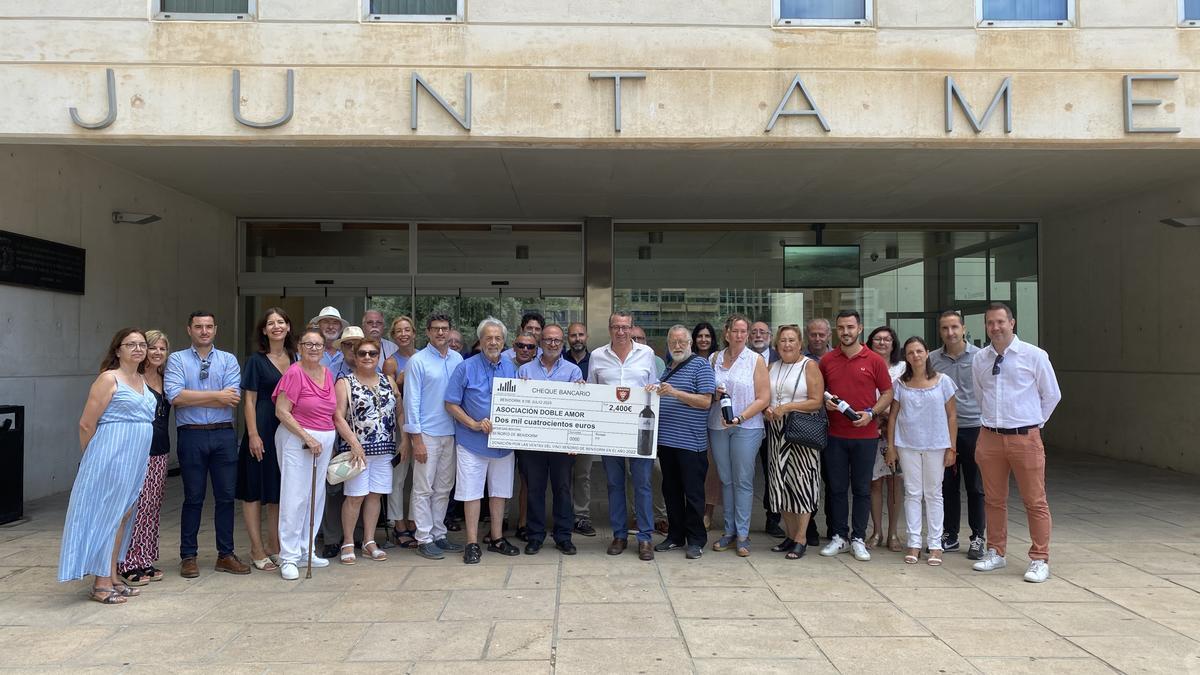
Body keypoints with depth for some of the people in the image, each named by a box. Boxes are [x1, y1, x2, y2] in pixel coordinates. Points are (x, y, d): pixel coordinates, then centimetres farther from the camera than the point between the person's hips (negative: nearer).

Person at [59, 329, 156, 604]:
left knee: (123, 516, 12)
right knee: (107, 515, -2)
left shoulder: (142, 381, 15)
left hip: (135, 460, 8)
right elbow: (86, 424, -9)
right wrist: (93, 457, 1)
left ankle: (113, 577, 21)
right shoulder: (109, 379, -8)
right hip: (112, 457, -8)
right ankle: (101, 584, 5)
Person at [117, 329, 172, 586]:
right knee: (136, 506, -6)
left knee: (153, 507, 10)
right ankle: (130, 564, 3)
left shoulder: (165, 381, 12)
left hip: (160, 453, 7)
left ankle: (146, 560, 19)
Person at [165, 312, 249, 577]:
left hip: (224, 435, 2)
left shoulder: (228, 360, 8)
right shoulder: (177, 360, 5)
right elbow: (175, 396, -12)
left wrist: (193, 398, -9)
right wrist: (217, 396, -10)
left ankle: (226, 555, 18)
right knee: (193, 497, 6)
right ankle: (188, 556, 19)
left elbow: (232, 400, -6)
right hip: (192, 435, -1)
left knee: (226, 496, 7)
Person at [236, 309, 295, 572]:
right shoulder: (257, 360, -3)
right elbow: (249, 400, -7)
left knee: (280, 490, 11)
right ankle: (257, 550, 9)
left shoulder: (295, 359, 10)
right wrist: (253, 434, -14)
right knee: (255, 490, 1)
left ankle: (274, 546, 22)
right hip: (264, 429, -5)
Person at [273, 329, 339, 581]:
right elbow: (281, 412, -15)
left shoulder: (327, 374, 9)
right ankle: (289, 557, 2)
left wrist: (331, 442, 14)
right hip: (297, 439, -7)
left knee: (316, 496, 12)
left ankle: (306, 551, 23)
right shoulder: (294, 373, -12)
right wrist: (307, 437, -18)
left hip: (324, 440, 8)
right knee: (295, 497, -5)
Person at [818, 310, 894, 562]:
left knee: (862, 489, 6)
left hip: (865, 435, -1)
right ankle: (839, 537, 18)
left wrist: (871, 413, -11)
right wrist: (825, 402, -6)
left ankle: (858, 539, 16)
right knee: (836, 488, 7)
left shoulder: (874, 360, 0)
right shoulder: (826, 360, 5)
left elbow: (888, 393, 4)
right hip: (835, 435, 2)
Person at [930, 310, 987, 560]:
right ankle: (949, 535, 21)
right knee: (947, 485, 9)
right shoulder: (932, 359, 5)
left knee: (976, 487, 4)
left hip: (974, 428, -2)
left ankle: (978, 537, 14)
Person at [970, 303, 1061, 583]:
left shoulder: (1034, 356, -5)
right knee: (994, 500, 13)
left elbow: (1052, 395, 5)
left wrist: (1034, 422, 8)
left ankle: (1039, 560, 11)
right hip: (990, 437, 4)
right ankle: (996, 553, 26)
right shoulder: (979, 359, 5)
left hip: (1025, 437, -3)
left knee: (1035, 501, 1)